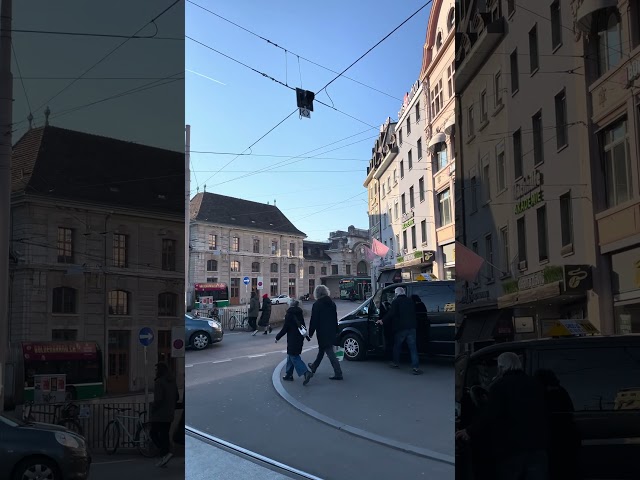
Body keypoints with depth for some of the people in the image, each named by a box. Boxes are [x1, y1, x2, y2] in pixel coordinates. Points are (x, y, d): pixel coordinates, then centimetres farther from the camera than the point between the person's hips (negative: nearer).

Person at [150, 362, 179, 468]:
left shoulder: (159, 382, -16)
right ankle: (163, 459, 12)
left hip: (159, 415, -8)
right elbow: (177, 397, 14)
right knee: (165, 435, 12)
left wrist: (152, 409, -8)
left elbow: (158, 399, -23)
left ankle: (165, 453, -9)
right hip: (169, 414, 8)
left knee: (153, 433, 5)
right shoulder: (172, 382, 10)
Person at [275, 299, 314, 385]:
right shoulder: (300, 314, 10)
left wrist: (277, 337, -4)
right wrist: (307, 337, 30)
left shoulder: (289, 315, -13)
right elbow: (303, 326, 19)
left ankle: (306, 373, -20)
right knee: (290, 356, 17)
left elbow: (285, 329, -15)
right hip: (300, 338, 8)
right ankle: (288, 374, 22)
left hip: (292, 339, -8)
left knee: (294, 357, -6)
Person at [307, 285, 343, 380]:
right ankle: (314, 366, 42)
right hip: (331, 332, 8)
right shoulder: (332, 303, 8)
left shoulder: (317, 305, -13)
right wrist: (336, 331, 20)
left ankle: (338, 373, -9)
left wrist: (310, 333, -4)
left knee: (330, 352, -6)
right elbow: (335, 318, 14)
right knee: (321, 350, 23)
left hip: (323, 333, -8)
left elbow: (313, 320, -13)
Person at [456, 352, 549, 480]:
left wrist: (470, 432, -3)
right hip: (537, 446, 4)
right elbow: (542, 416, 20)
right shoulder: (535, 384, 14)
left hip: (511, 447, -4)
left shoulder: (500, 385, -6)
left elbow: (489, 416, -14)